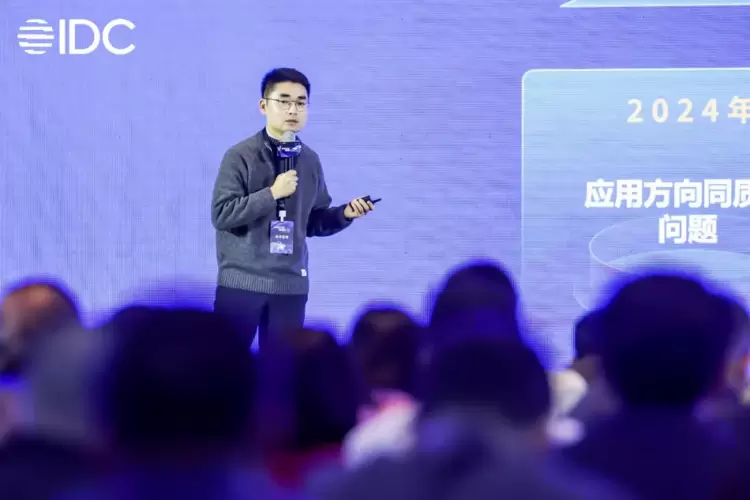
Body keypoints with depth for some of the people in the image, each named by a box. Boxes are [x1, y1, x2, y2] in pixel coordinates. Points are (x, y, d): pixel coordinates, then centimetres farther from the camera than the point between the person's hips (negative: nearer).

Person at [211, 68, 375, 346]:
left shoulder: (310, 161, 9)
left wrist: (344, 214, -3)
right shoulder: (240, 156, -6)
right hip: (241, 282, -4)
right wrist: (272, 194, -19)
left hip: (291, 284, 4)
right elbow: (221, 214, -14)